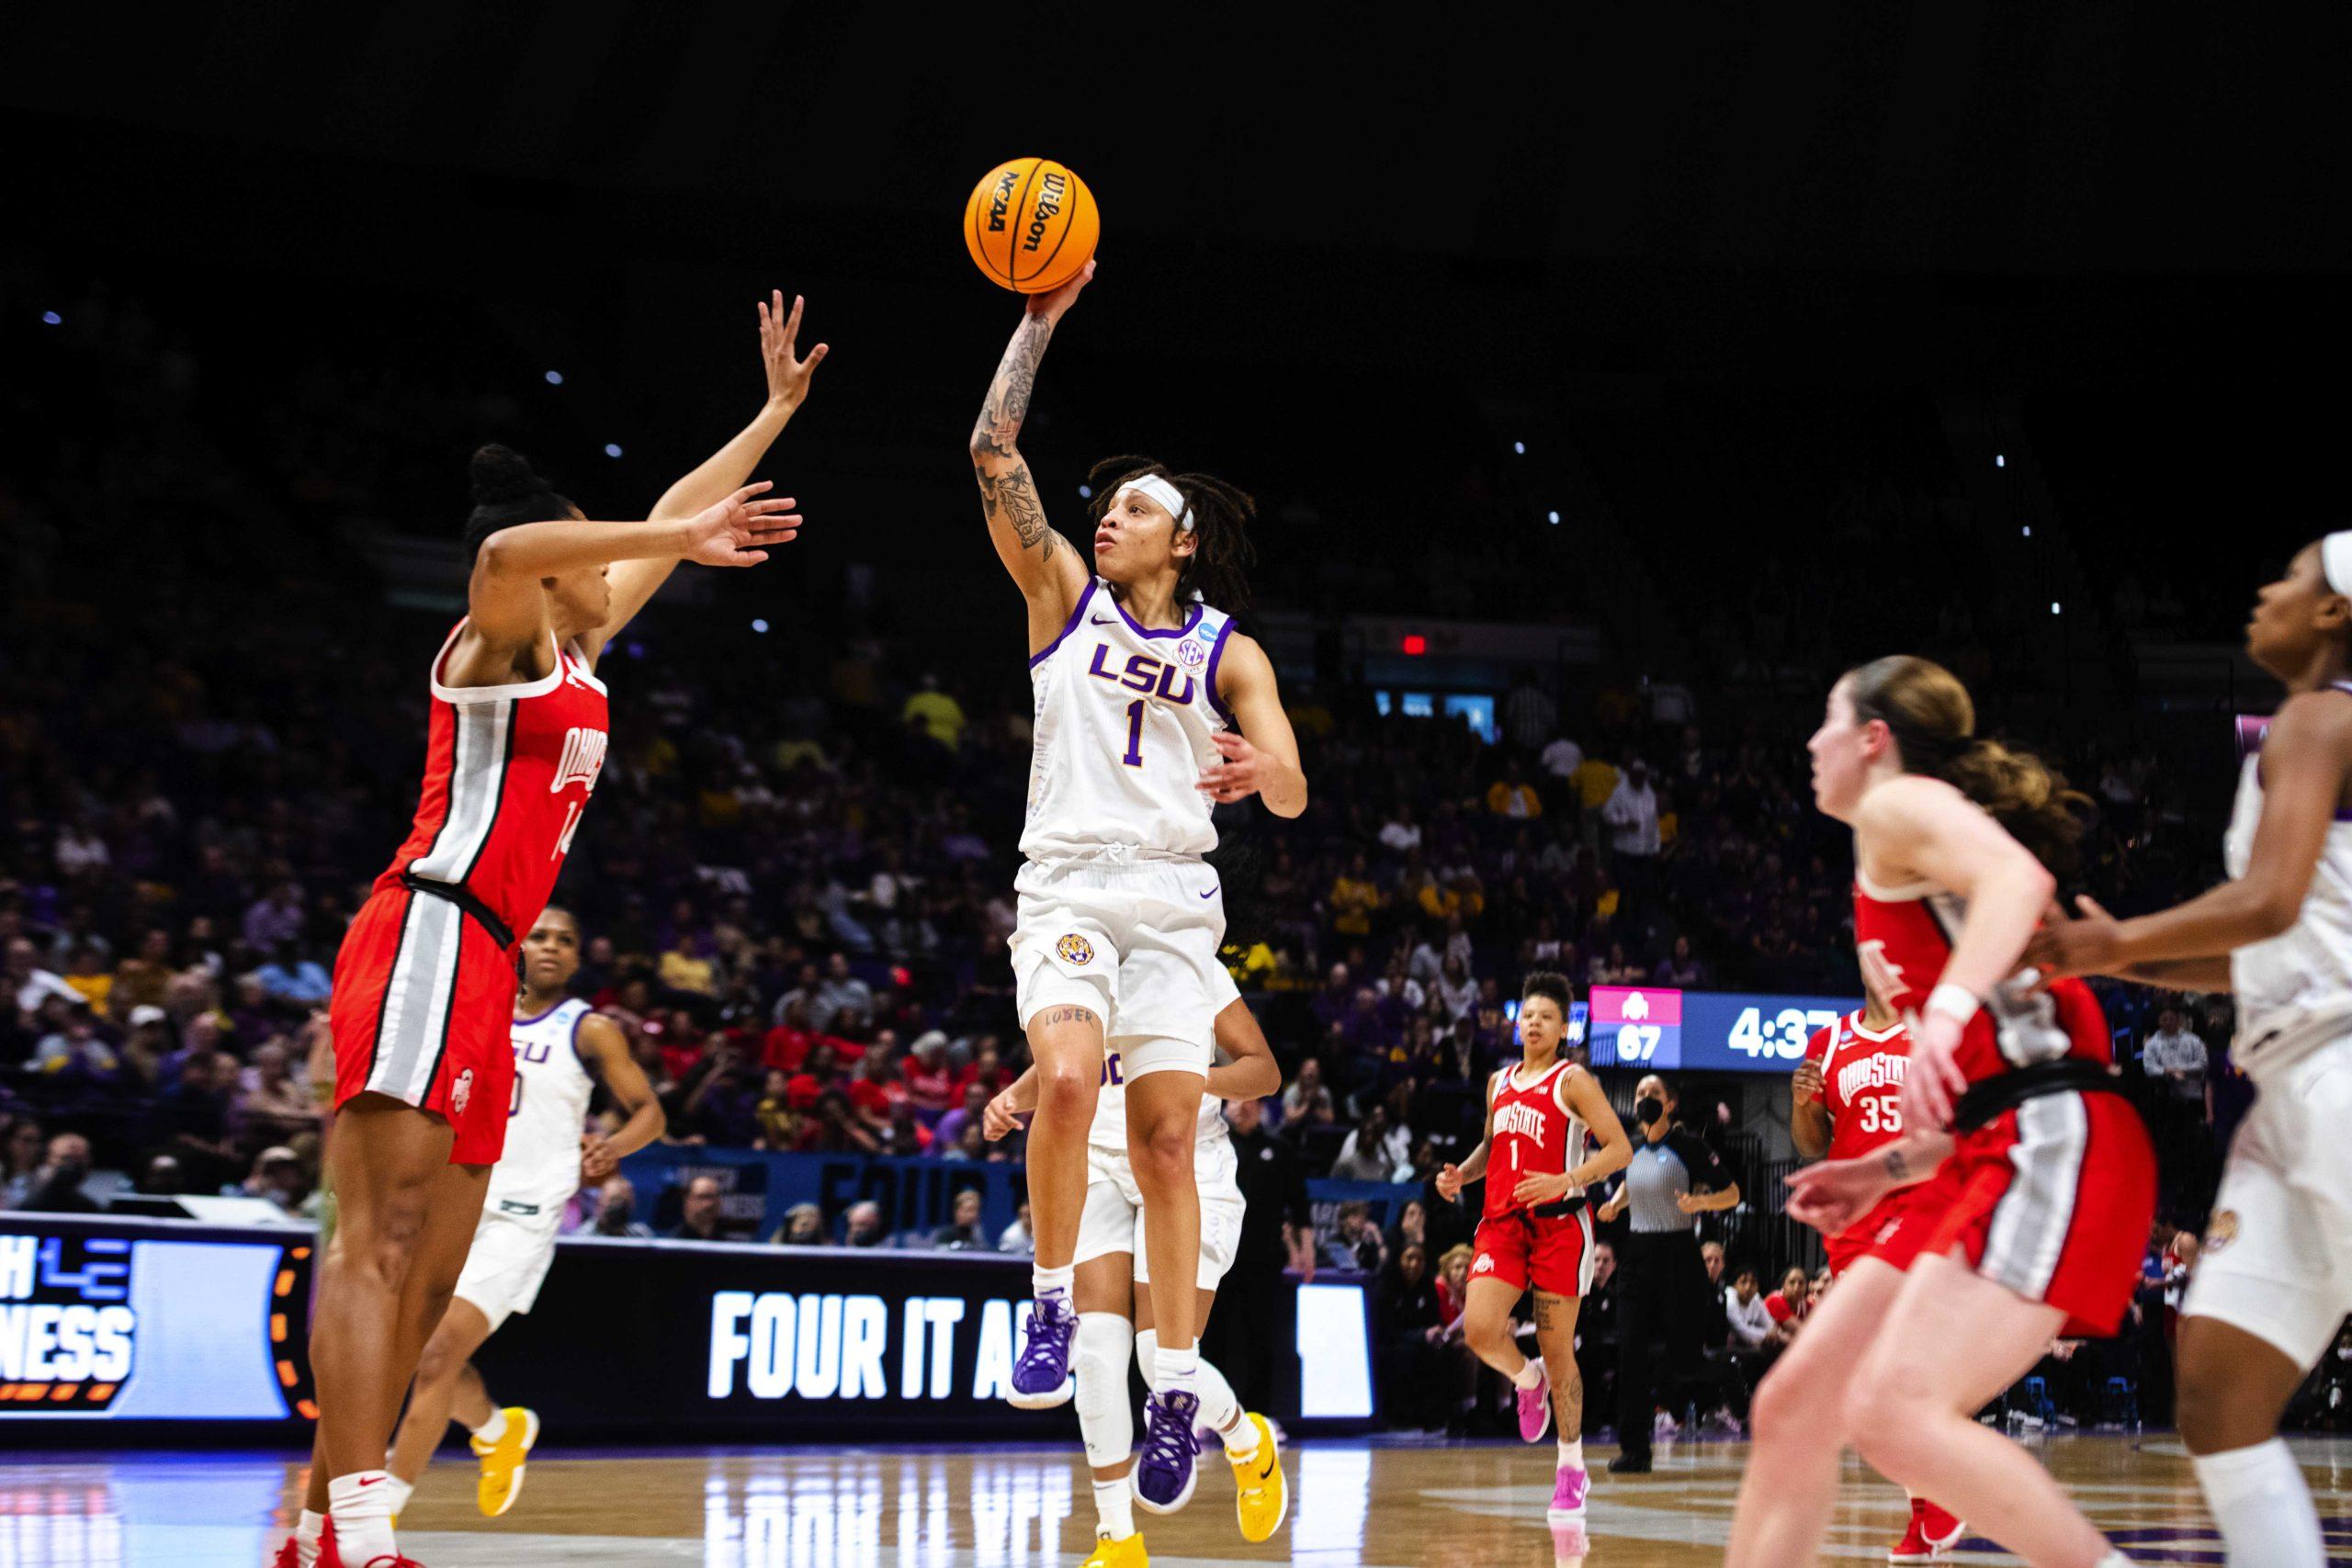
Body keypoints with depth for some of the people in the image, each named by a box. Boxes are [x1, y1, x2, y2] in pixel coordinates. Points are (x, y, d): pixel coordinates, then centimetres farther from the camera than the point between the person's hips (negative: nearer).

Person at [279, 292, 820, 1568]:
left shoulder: (575, 652, 22)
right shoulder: (500, 637, -1)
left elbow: (666, 518, 32)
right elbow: (502, 549, -27)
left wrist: (778, 410, 36)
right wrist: (679, 540, -27)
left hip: (481, 963, 10)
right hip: (432, 937, -9)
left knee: (430, 1267, 6)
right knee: (380, 1243, -17)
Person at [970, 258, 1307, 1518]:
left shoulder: (1228, 652, 11)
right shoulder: (1066, 598, 12)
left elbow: (1291, 795, 2)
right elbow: (995, 453, 3)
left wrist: (1257, 770, -22)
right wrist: (1041, 317, -1)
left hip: (1176, 897, 1)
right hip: (1066, 882, 0)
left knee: (1165, 1139, -4)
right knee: (1066, 1082, -26)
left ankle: (1174, 1381, 4)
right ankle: (1052, 1305, -9)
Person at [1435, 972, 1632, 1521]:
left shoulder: (1573, 1081, -3)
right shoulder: (1500, 1082, 16)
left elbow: (1619, 1148, -9)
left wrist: (1564, 1181, -23)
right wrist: (1460, 1174, 11)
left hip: (1559, 1223, -4)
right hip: (1502, 1222, 4)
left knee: (1557, 1350, 0)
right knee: (1479, 1330, -17)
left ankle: (1571, 1464, 14)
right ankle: (1527, 1381, 17)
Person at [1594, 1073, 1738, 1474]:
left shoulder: (1687, 1145, -7)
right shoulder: (1631, 1149, 9)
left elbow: (1732, 1194, -5)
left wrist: (1700, 1202, -23)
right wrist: (1616, 1202, 10)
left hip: (1678, 1253, -5)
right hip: (1638, 1254, 5)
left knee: (1683, 1360, -3)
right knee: (1631, 1351, -5)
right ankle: (1633, 1450, -2)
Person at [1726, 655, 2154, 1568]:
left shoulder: (1902, 804, 1)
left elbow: (2019, 877, -23)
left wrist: (1945, 1011, -35)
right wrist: (1888, 1169, 23)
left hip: (2053, 1149, -10)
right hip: (1996, 1157, 10)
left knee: (1894, 1412, -23)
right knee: (1793, 1405, 6)